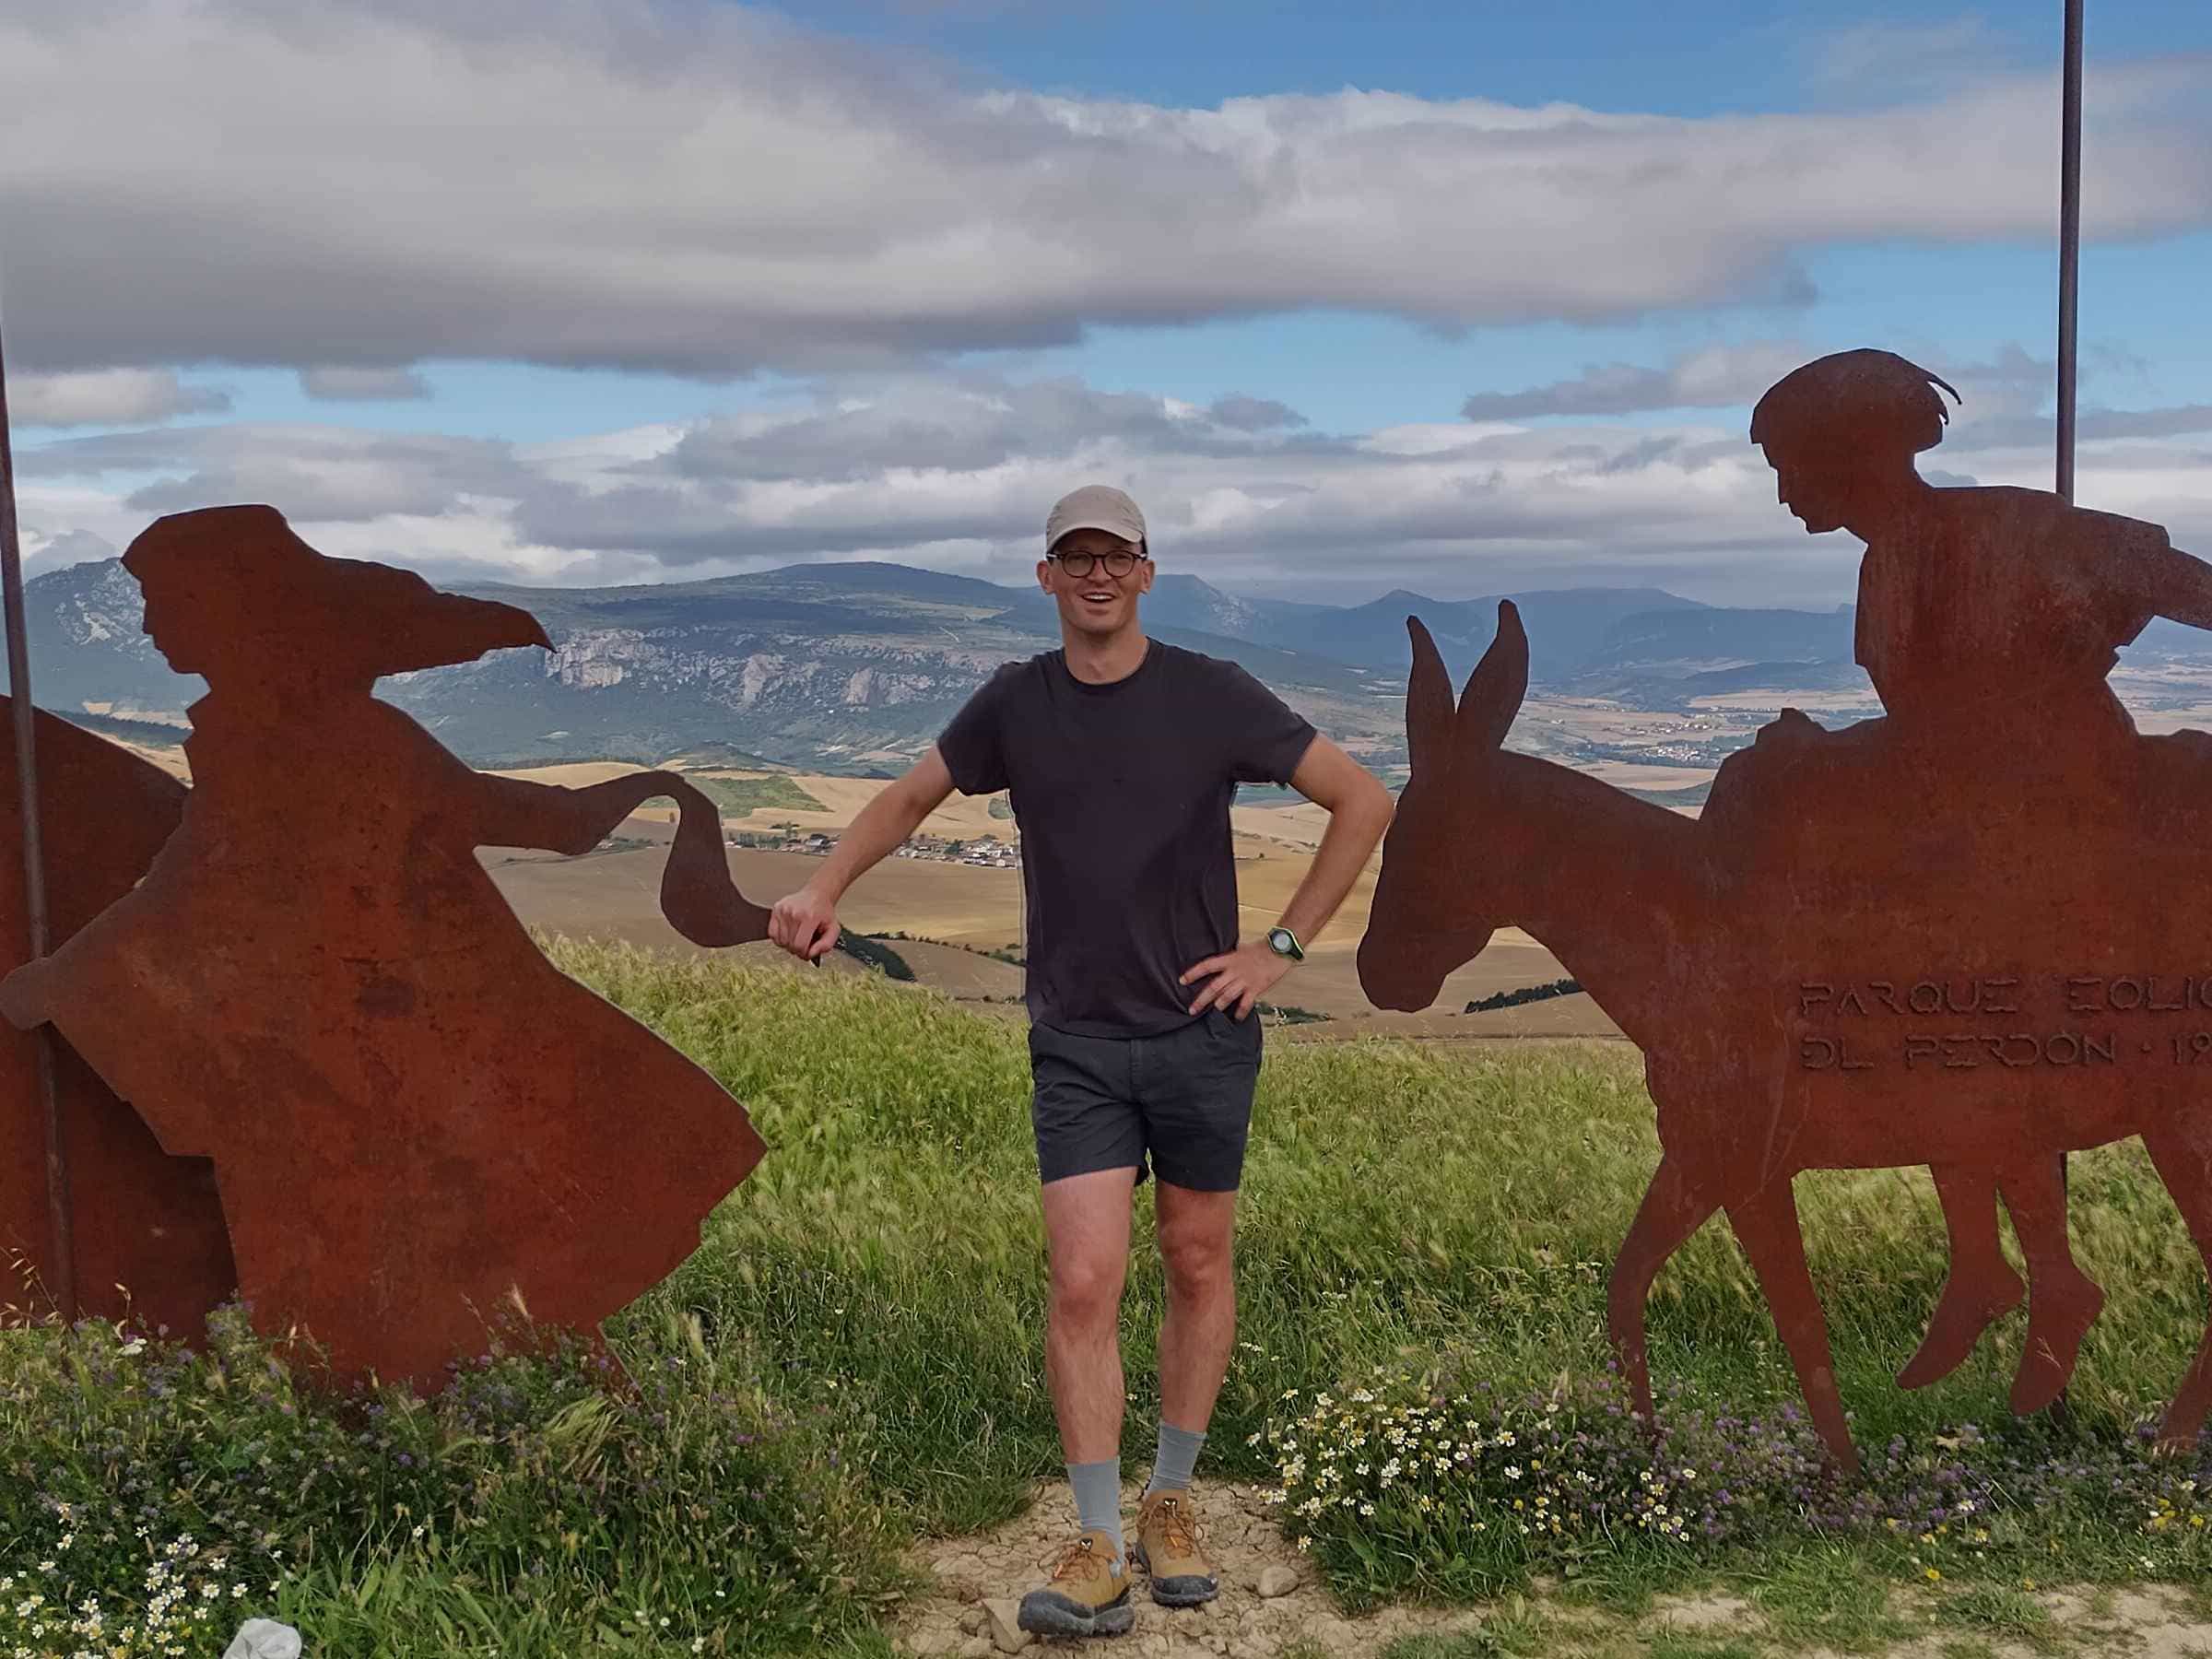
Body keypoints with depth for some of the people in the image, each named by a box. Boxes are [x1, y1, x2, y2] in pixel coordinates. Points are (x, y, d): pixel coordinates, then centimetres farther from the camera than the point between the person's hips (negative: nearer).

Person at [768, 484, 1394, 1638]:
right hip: (1076, 1044, 1)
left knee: (1197, 1269, 11)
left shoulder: (1212, 697, -7)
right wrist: (822, 891, 0)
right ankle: (1099, 1553, 2)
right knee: (1083, 1285, -8)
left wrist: (1282, 948, -5)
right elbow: (909, 797, 16)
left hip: (1202, 1034, 0)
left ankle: (1170, 1505, 30)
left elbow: (1363, 802, -1)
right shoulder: (1014, 706, 0)